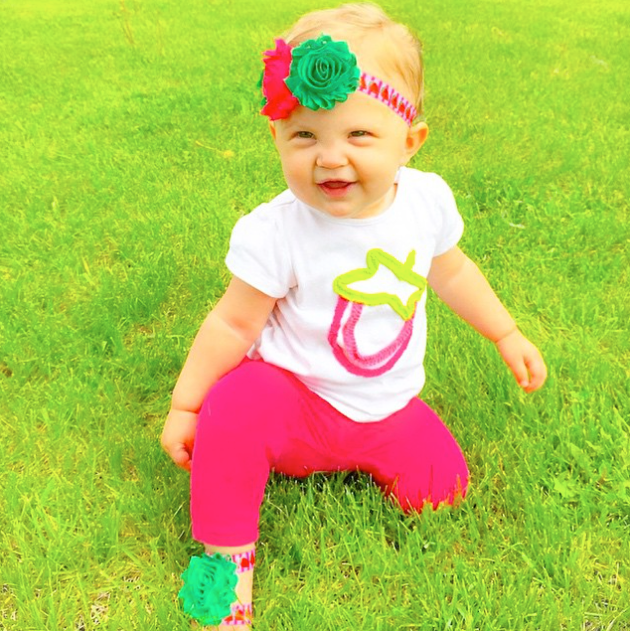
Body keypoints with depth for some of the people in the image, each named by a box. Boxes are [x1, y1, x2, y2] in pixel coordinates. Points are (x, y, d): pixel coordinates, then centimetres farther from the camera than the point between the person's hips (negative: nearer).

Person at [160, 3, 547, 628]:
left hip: (390, 408, 4)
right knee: (235, 404, -33)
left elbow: (450, 271, 9)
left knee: (442, 488, -9)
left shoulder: (427, 200, -11)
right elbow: (232, 324, -14)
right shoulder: (276, 234, -24)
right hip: (294, 400, -4)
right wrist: (184, 406, -10)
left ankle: (362, 460, 19)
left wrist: (506, 334, 15)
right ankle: (229, 554, -12)